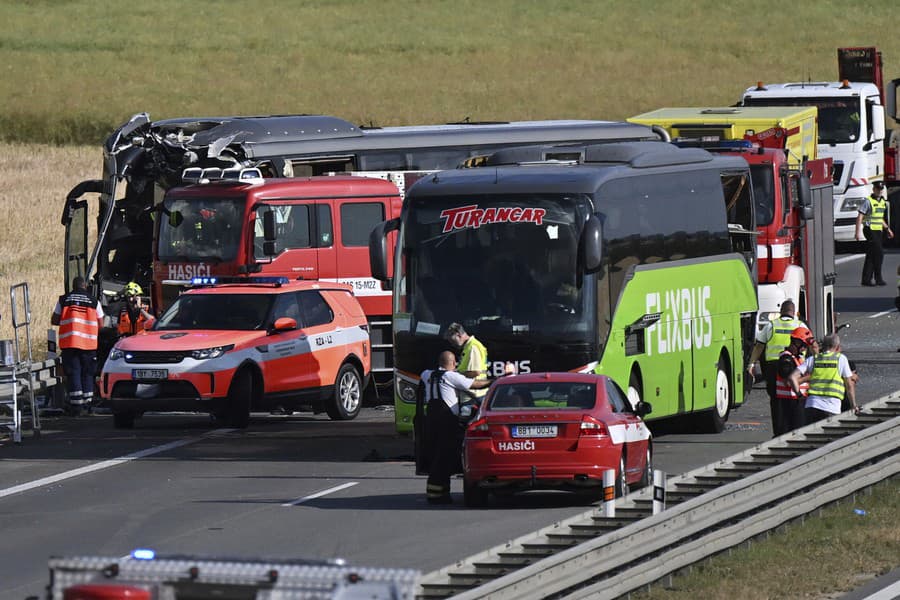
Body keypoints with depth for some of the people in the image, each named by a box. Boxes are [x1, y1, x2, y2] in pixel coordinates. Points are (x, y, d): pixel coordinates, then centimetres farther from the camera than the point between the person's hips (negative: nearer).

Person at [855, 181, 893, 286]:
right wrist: (858, 232, -21)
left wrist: (887, 229, 21)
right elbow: (859, 217, -14)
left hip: (878, 231, 8)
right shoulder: (868, 201, -10)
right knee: (879, 253, -13)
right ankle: (878, 278, -8)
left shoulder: (882, 202, 15)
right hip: (870, 230, -8)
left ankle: (866, 279, 9)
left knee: (871, 256, 7)